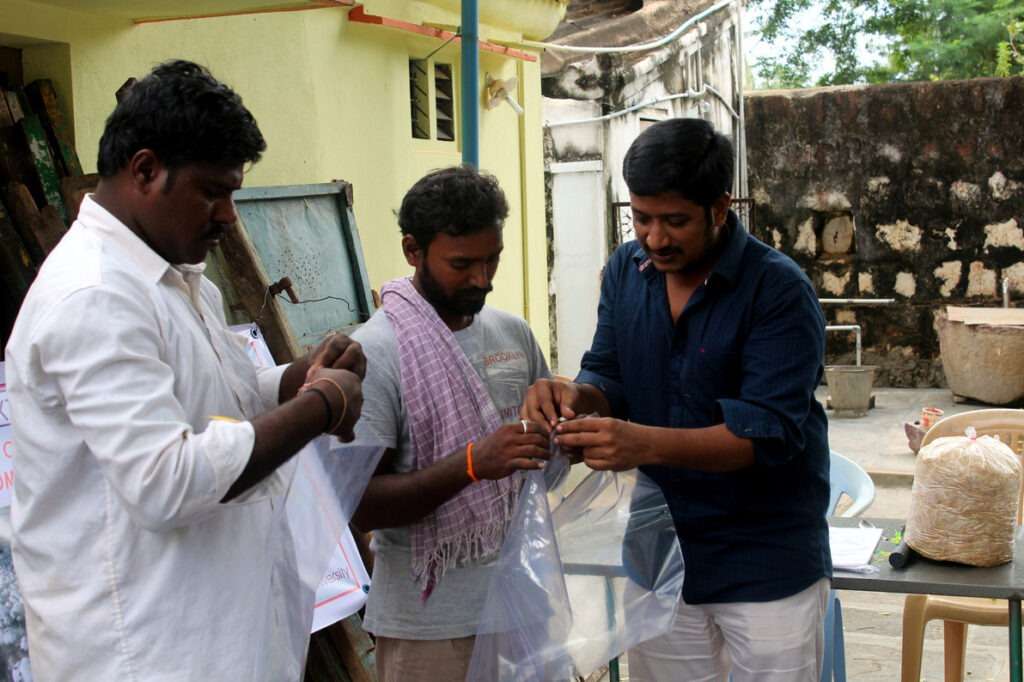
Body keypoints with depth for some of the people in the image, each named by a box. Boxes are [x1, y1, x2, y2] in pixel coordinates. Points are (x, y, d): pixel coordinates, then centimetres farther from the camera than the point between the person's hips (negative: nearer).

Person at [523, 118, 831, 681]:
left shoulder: (779, 290, -17)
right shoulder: (626, 269, 0)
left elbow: (769, 432, -24)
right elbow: (610, 379, 5)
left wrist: (646, 443, -37)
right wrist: (576, 396, -19)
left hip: (765, 566, -5)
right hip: (659, 551, 5)